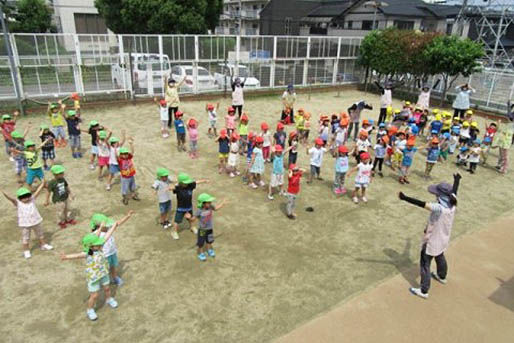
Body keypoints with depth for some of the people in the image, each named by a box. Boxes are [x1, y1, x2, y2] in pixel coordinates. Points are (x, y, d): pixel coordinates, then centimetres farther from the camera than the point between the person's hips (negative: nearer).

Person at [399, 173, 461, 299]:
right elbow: (454, 192, 8)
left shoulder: (439, 208, -35)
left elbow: (421, 204, -44)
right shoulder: (452, 205, -10)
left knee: (425, 264, 4)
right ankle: (442, 276, 59)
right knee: (440, 257, 33)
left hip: (432, 242, -8)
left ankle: (424, 291, 12)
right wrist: (457, 180, 26)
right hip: (443, 240, 8)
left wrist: (405, 198, -46)